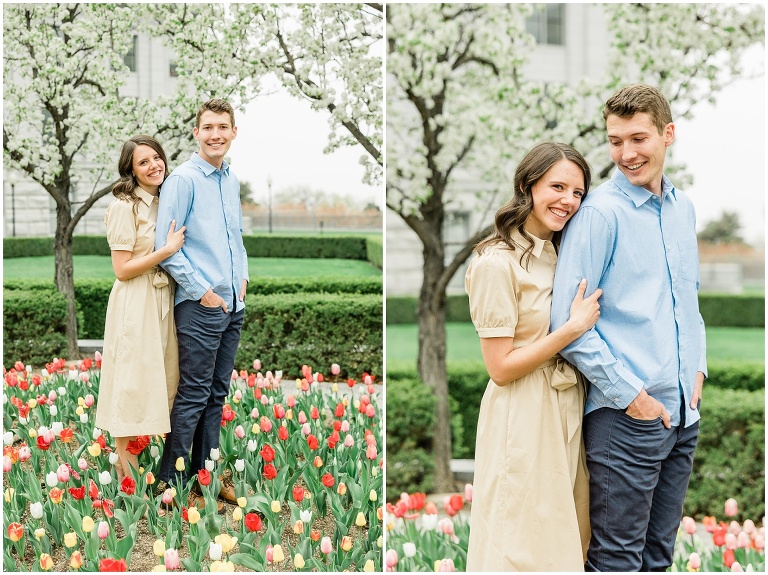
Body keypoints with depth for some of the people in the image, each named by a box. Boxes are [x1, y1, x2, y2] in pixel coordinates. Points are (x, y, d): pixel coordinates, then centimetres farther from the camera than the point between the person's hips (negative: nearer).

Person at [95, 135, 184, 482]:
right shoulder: (125, 207, -13)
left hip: (163, 302, 8)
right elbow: (122, 269, -16)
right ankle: (124, 462, 7)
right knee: (131, 379, -3)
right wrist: (167, 249, -19)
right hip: (135, 306, -8)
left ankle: (135, 452, 25)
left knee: (157, 380, 13)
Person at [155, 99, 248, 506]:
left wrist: (242, 276, 9)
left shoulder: (232, 181, 13)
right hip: (200, 305, -7)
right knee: (193, 395, -3)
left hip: (234, 303, 7)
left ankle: (204, 472, 23)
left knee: (217, 393, 13)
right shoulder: (183, 179, -10)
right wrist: (202, 290, -14)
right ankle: (170, 482, 6)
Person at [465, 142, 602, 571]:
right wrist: (573, 329, -20)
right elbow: (501, 367, -18)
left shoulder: (561, 255, 10)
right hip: (524, 418, -8)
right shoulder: (497, 263, -16)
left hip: (568, 409, 8)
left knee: (565, 536, 16)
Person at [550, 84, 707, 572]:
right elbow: (568, 321, -15)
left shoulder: (683, 208, 10)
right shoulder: (600, 213, -11)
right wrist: (629, 394, -15)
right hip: (626, 416, -7)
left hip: (683, 411, 7)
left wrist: (697, 367, 9)